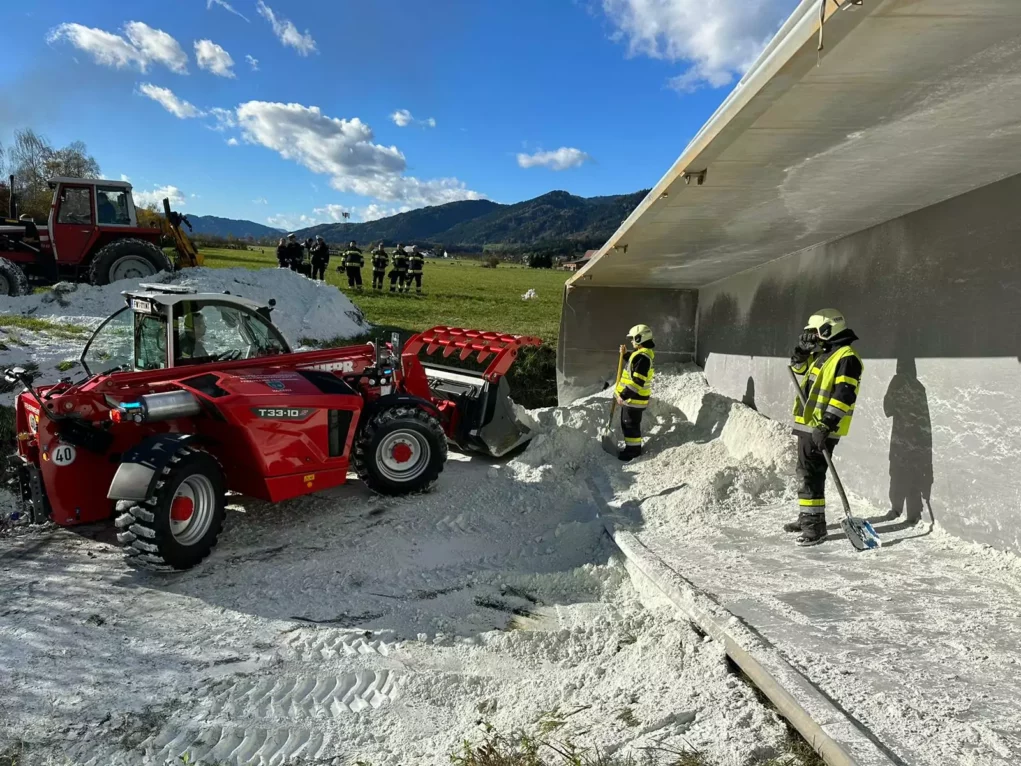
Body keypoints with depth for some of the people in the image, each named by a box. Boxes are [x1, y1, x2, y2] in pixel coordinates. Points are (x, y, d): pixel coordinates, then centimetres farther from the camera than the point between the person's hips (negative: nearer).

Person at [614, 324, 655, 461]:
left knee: (631, 424, 1)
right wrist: (626, 355, 21)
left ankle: (633, 450, 12)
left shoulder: (642, 356, -24)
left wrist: (623, 395, -24)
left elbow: (637, 381, -27)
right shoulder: (643, 353, 10)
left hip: (634, 398, -11)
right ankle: (632, 447, 32)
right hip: (632, 397, 11)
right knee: (626, 423, 20)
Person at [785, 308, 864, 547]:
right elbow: (798, 366, 27)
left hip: (821, 429, -10)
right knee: (805, 473, 18)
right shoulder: (822, 354, 15)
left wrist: (826, 425, -29)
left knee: (811, 475, -10)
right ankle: (806, 518, 31)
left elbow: (844, 396, -23)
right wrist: (803, 348, 7)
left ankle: (815, 526, -4)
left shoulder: (847, 358, -15)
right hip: (807, 424, 10)